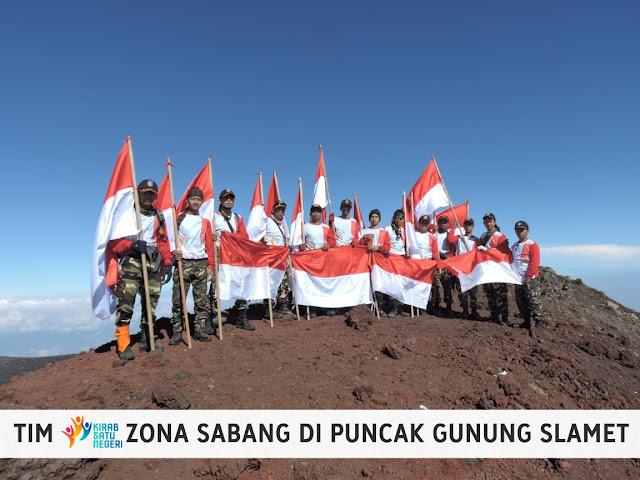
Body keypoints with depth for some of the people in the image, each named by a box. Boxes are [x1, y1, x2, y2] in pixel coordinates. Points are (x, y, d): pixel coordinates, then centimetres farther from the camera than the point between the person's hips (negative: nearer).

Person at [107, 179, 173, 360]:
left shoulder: (159, 218, 18)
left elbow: (163, 242, 18)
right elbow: (114, 240, -5)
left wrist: (167, 263, 8)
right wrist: (133, 245, -22)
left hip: (153, 264, 5)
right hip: (131, 263, -4)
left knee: (150, 305, 9)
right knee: (125, 305, -11)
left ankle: (146, 341, 21)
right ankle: (123, 345, -4)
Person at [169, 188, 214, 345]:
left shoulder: (205, 221, 12)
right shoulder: (179, 218, 6)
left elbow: (209, 244, 11)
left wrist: (210, 265, 6)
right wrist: (173, 251, -14)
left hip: (201, 264, 2)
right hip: (183, 263, -2)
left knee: (201, 299, 4)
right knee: (178, 299, -2)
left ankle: (200, 330, 13)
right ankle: (177, 332, 7)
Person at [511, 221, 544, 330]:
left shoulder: (532, 244, -6)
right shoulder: (514, 246, 16)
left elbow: (534, 262, -14)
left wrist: (528, 277, -17)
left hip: (531, 279, -7)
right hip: (518, 279, 7)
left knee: (533, 301, -7)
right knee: (520, 302, 9)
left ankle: (539, 322, 1)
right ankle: (526, 322, 18)